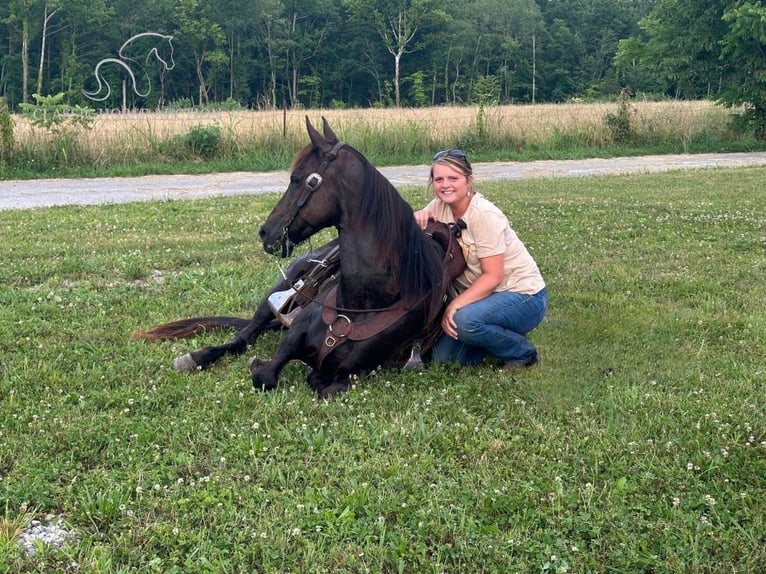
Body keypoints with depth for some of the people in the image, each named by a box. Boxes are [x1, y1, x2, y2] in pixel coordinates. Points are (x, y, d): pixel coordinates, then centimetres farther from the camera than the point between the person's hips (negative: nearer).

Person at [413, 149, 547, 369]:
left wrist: (456, 304, -29)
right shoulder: (440, 206, -1)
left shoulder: (484, 215, -21)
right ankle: (501, 335, 18)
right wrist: (417, 218, -18)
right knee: (443, 356, -5)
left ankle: (523, 352, -7)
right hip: (482, 293, 7)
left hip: (523, 296, -7)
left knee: (465, 321, -34)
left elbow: (493, 277, -22)